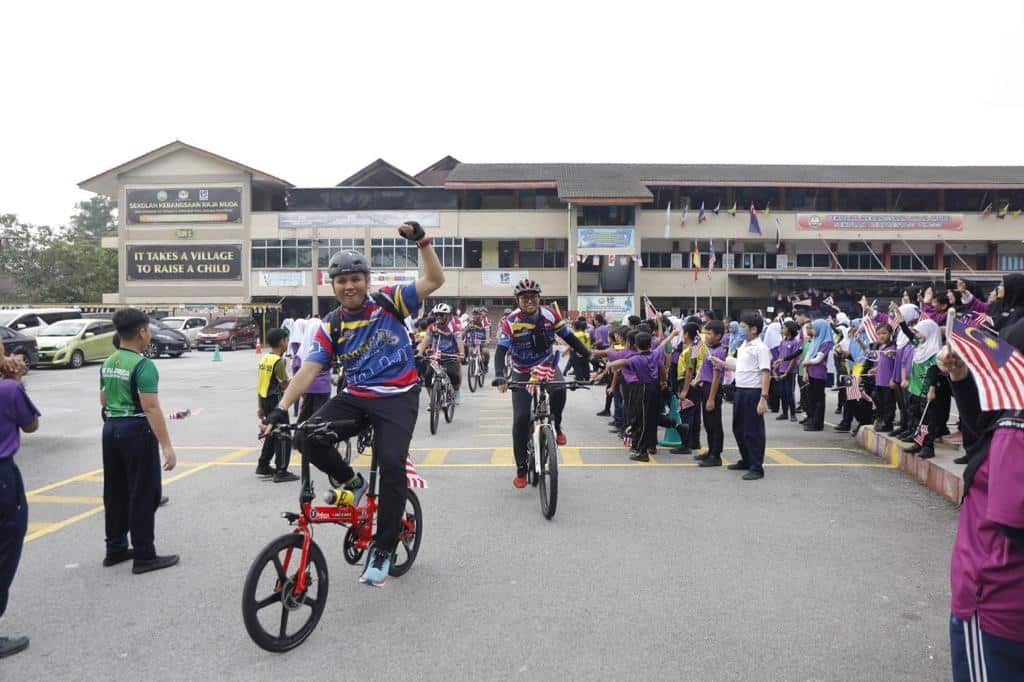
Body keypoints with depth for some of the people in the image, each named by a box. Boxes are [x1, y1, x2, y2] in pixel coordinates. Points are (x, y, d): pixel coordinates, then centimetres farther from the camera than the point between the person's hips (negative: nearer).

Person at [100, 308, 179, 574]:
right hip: (136, 431, -9)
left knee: (115, 493, 17)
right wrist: (166, 446, -24)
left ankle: (115, 549, 27)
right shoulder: (143, 365, -18)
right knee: (142, 495, -1)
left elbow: (103, 400, 18)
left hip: (111, 428, 9)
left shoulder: (107, 363, 9)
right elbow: (151, 408, -23)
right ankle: (144, 556, 4)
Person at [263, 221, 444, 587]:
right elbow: (309, 369, -4)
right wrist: (281, 407, -16)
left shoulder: (389, 302, -3)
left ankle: (383, 549, -2)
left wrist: (422, 242, -23)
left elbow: (435, 281, -10)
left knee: (391, 464, -21)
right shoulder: (331, 326, 2)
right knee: (307, 438, -20)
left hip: (397, 397, -3)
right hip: (355, 397, 3)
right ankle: (351, 482, 10)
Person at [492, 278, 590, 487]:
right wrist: (499, 377, -43)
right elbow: (501, 351, -28)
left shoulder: (550, 315, -11)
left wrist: (589, 356, -7)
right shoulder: (510, 322, -19)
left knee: (559, 390, -33)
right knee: (521, 419, -9)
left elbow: (569, 338, -1)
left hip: (548, 366, 1)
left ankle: (556, 426, -2)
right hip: (522, 373, -1)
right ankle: (521, 470, 6)